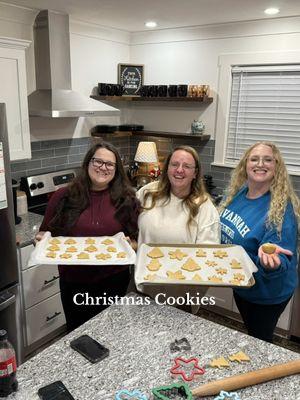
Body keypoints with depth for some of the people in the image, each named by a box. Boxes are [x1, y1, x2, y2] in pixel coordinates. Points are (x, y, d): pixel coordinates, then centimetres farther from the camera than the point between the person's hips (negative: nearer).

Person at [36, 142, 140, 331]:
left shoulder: (126, 199, -5)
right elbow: (46, 234, 6)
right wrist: (42, 239, -14)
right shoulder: (63, 197, -5)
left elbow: (138, 239, 2)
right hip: (74, 282, 1)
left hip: (114, 281, 0)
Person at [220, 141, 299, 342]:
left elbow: (281, 258, -28)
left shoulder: (281, 208, -26)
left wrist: (272, 262, -48)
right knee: (250, 334, 29)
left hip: (266, 293, -6)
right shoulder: (237, 193, -6)